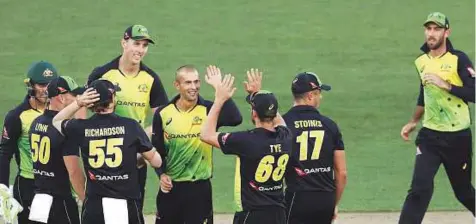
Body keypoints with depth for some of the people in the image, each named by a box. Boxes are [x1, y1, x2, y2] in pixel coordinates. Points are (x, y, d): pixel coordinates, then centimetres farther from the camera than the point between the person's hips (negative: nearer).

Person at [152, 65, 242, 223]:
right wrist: (162, 174, -6)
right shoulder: (163, 113, -1)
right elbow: (156, 149, 8)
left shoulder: (208, 110, -8)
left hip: (200, 188, -2)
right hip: (170, 187, 2)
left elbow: (235, 119, -28)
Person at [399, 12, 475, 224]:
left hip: (458, 137, -3)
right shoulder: (421, 62, 8)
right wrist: (413, 122, 25)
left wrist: (445, 84, -25)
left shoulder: (459, 59, -10)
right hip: (430, 136, 3)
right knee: (420, 188, -12)